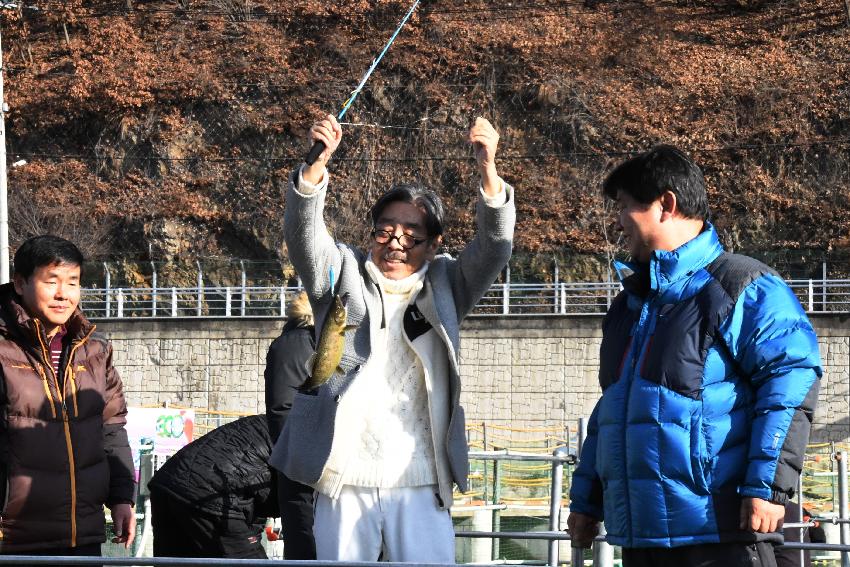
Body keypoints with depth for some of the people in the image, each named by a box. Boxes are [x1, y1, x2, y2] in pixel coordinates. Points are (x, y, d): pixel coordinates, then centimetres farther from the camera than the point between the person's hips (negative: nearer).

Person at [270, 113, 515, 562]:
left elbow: (495, 248, -2)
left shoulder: (444, 286, 12)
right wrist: (318, 162, -26)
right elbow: (303, 232, -7)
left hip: (420, 481, 0)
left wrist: (488, 170, -19)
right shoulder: (343, 275, 10)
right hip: (345, 478, 0)